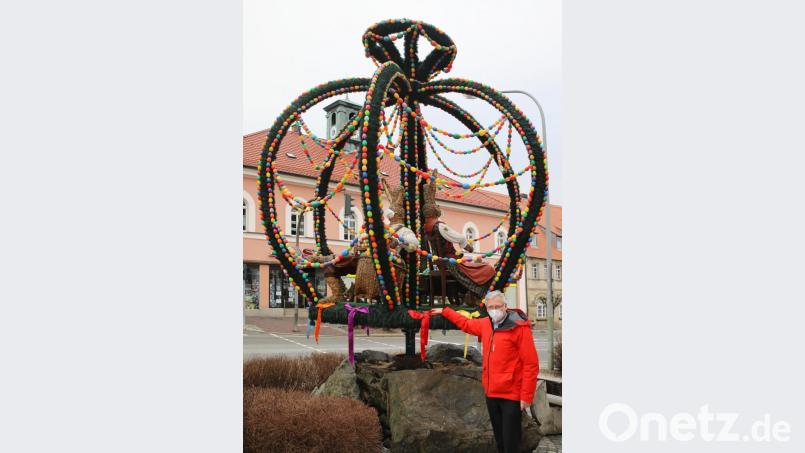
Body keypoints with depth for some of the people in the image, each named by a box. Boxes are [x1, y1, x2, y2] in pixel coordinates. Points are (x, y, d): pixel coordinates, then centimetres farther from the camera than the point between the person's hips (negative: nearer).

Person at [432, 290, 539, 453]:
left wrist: (526, 396, -16)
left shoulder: (519, 327, -14)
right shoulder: (485, 324, 8)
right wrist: (445, 311, 36)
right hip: (491, 393, 7)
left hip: (512, 395, -7)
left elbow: (531, 364, -15)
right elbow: (466, 323, 30)